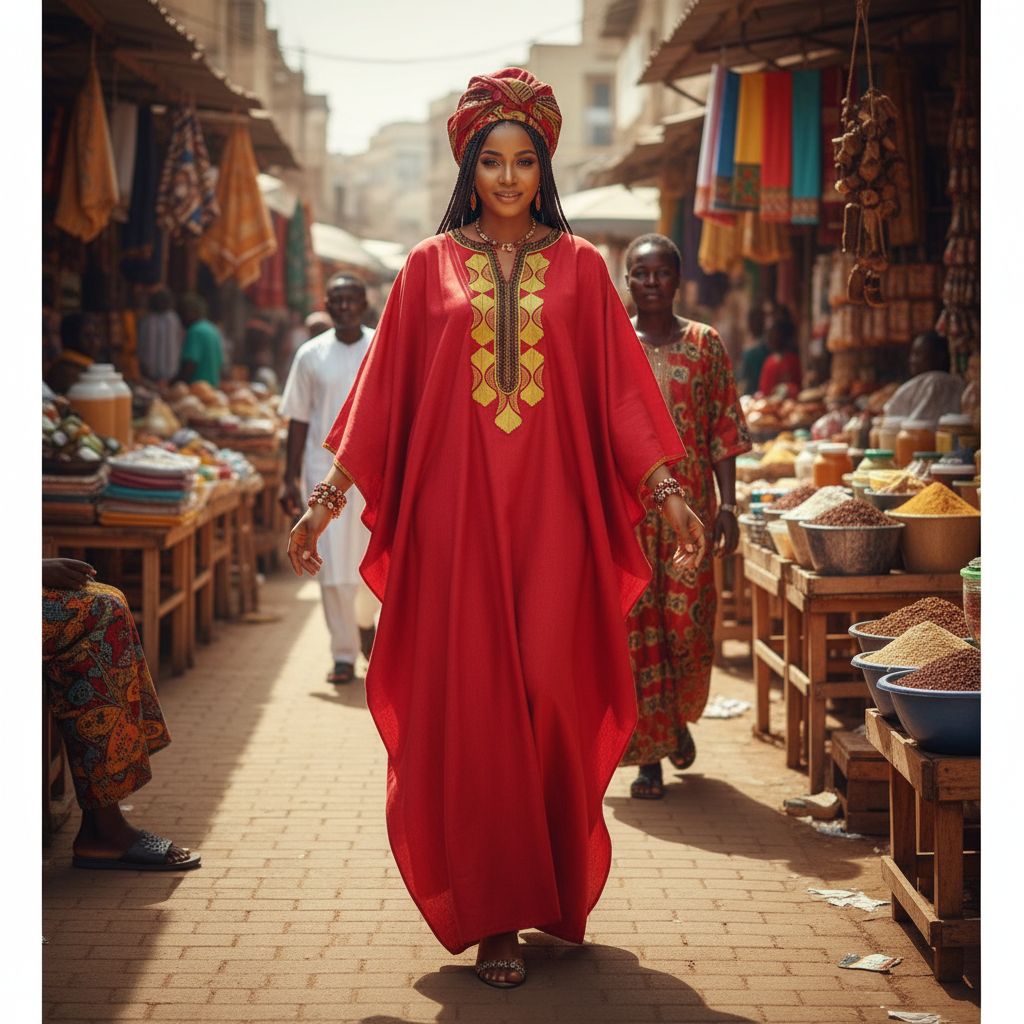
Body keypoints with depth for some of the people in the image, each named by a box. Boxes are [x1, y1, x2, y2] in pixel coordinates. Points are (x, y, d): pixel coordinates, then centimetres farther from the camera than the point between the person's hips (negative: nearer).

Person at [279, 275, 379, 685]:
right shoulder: (311, 355, 3)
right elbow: (299, 418, 6)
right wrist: (291, 478, 3)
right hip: (325, 469, 0)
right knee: (333, 565, -2)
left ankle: (364, 620, 34)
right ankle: (343, 654, 7)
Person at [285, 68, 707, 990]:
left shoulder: (579, 267, 8)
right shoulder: (430, 267, 8)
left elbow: (619, 388, 4)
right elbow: (384, 392, 6)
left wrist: (668, 490, -5)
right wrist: (328, 498, 1)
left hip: (552, 507, 0)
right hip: (456, 507, 0)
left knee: (553, 694, 0)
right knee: (470, 703, -1)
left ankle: (555, 887, 21)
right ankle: (493, 915, 6)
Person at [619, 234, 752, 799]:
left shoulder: (706, 345, 6)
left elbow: (725, 432, 4)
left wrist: (727, 505, -3)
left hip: (687, 505, 0)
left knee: (687, 620, -1)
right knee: (632, 625, -2)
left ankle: (680, 717, 30)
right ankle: (647, 756, 5)